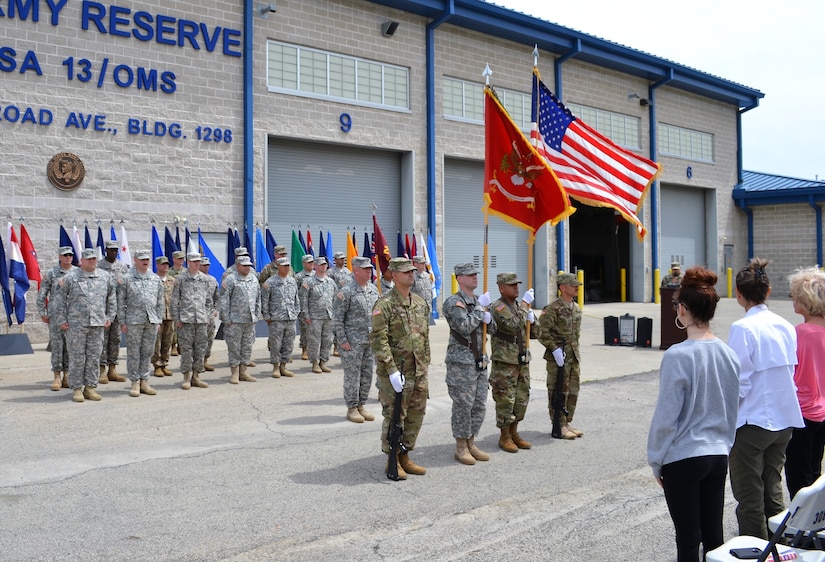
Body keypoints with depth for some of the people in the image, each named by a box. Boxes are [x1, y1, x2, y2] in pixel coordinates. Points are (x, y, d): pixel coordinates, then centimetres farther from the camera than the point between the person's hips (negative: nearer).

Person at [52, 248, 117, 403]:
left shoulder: (105, 277, 9)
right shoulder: (70, 277, -1)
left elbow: (112, 298, 17)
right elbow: (59, 299, 1)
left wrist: (110, 317, 11)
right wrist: (61, 320, -2)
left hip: (97, 325, 3)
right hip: (76, 325, -3)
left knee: (94, 357, 7)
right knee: (77, 358, 1)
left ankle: (90, 387, 16)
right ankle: (76, 388, 10)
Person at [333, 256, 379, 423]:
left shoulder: (373, 289, 10)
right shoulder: (346, 292, -11)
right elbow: (337, 318, -11)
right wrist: (342, 340, -13)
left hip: (371, 340, 7)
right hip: (353, 341, -6)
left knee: (367, 374, 10)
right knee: (352, 375, 0)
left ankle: (361, 405, 22)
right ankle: (352, 408, 11)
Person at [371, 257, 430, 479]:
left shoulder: (420, 303, 11)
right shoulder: (384, 304, -12)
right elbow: (379, 340, -17)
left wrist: (425, 366, 15)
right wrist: (392, 370, -20)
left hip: (418, 371, 7)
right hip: (395, 371, -7)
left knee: (416, 416, 13)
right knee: (394, 417, 2)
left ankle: (405, 456, 27)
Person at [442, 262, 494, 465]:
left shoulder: (478, 301, 15)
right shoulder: (454, 302, -9)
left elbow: (492, 329, 17)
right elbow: (464, 327, -22)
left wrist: (488, 320, -5)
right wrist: (480, 308, -15)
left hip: (480, 361, 8)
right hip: (461, 362, -8)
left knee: (480, 406, 10)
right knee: (463, 406, -2)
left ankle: (471, 444, 22)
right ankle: (461, 448, 9)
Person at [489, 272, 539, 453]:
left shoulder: (520, 307, 15)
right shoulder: (498, 307, -10)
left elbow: (536, 333, 17)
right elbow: (513, 325, -27)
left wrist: (532, 320, -4)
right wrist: (525, 304, -19)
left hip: (522, 361, 8)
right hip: (504, 363, -8)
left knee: (522, 399, 12)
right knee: (505, 401, -2)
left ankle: (514, 434, 24)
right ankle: (504, 437, 10)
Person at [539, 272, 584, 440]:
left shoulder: (576, 308, 12)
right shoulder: (553, 308, -14)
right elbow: (542, 331, -18)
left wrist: (575, 349, 16)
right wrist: (555, 349, -20)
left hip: (574, 356, 8)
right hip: (558, 357, -8)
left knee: (573, 391, 13)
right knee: (558, 392, -1)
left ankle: (567, 423, 25)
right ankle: (559, 427, 7)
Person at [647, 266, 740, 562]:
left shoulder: (677, 356, -20)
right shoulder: (728, 353, -1)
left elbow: (666, 416, -15)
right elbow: (733, 409, 10)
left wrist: (656, 461, -2)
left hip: (682, 459, -6)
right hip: (718, 456, 6)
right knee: (713, 536, 16)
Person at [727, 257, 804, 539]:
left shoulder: (743, 328, -18)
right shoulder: (785, 326, 2)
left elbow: (739, 382, -18)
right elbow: (791, 372, 11)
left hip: (752, 420, -7)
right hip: (784, 419, 7)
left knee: (749, 497, 7)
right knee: (772, 489, 20)